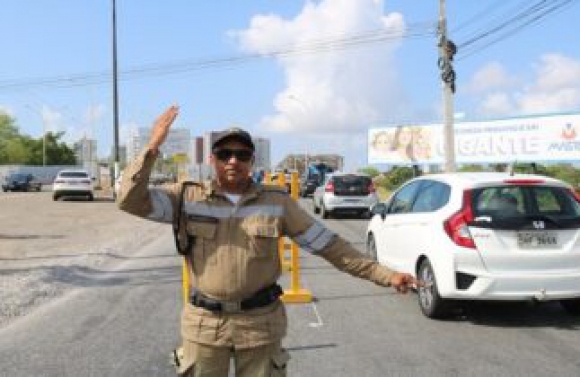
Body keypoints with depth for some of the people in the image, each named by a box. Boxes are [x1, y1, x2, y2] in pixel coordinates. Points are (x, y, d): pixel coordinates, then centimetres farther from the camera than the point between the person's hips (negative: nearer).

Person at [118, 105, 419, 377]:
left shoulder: (277, 202, -2)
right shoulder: (188, 197, -2)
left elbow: (328, 245, 0)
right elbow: (131, 201, -11)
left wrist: (384, 275, -4)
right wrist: (151, 149, -23)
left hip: (261, 322, 0)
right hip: (204, 324, 0)